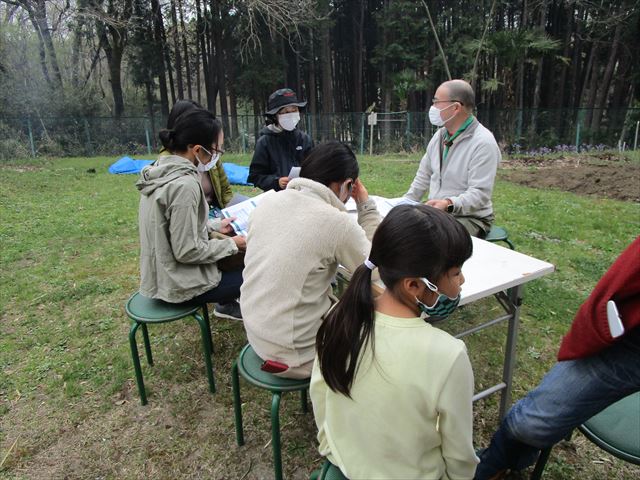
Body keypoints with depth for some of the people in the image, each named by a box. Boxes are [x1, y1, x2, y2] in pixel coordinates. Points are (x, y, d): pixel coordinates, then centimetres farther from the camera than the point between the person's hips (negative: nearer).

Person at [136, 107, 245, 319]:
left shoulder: (161, 169, 0)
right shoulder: (184, 184, -27)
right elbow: (187, 251, -25)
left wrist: (215, 226, 9)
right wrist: (232, 244, -13)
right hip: (179, 283, -9)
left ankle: (228, 304, 35)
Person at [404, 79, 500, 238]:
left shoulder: (483, 143, -17)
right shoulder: (440, 135, 8)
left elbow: (480, 194, -24)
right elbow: (424, 176, 16)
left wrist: (449, 204, -40)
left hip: (469, 218, -7)